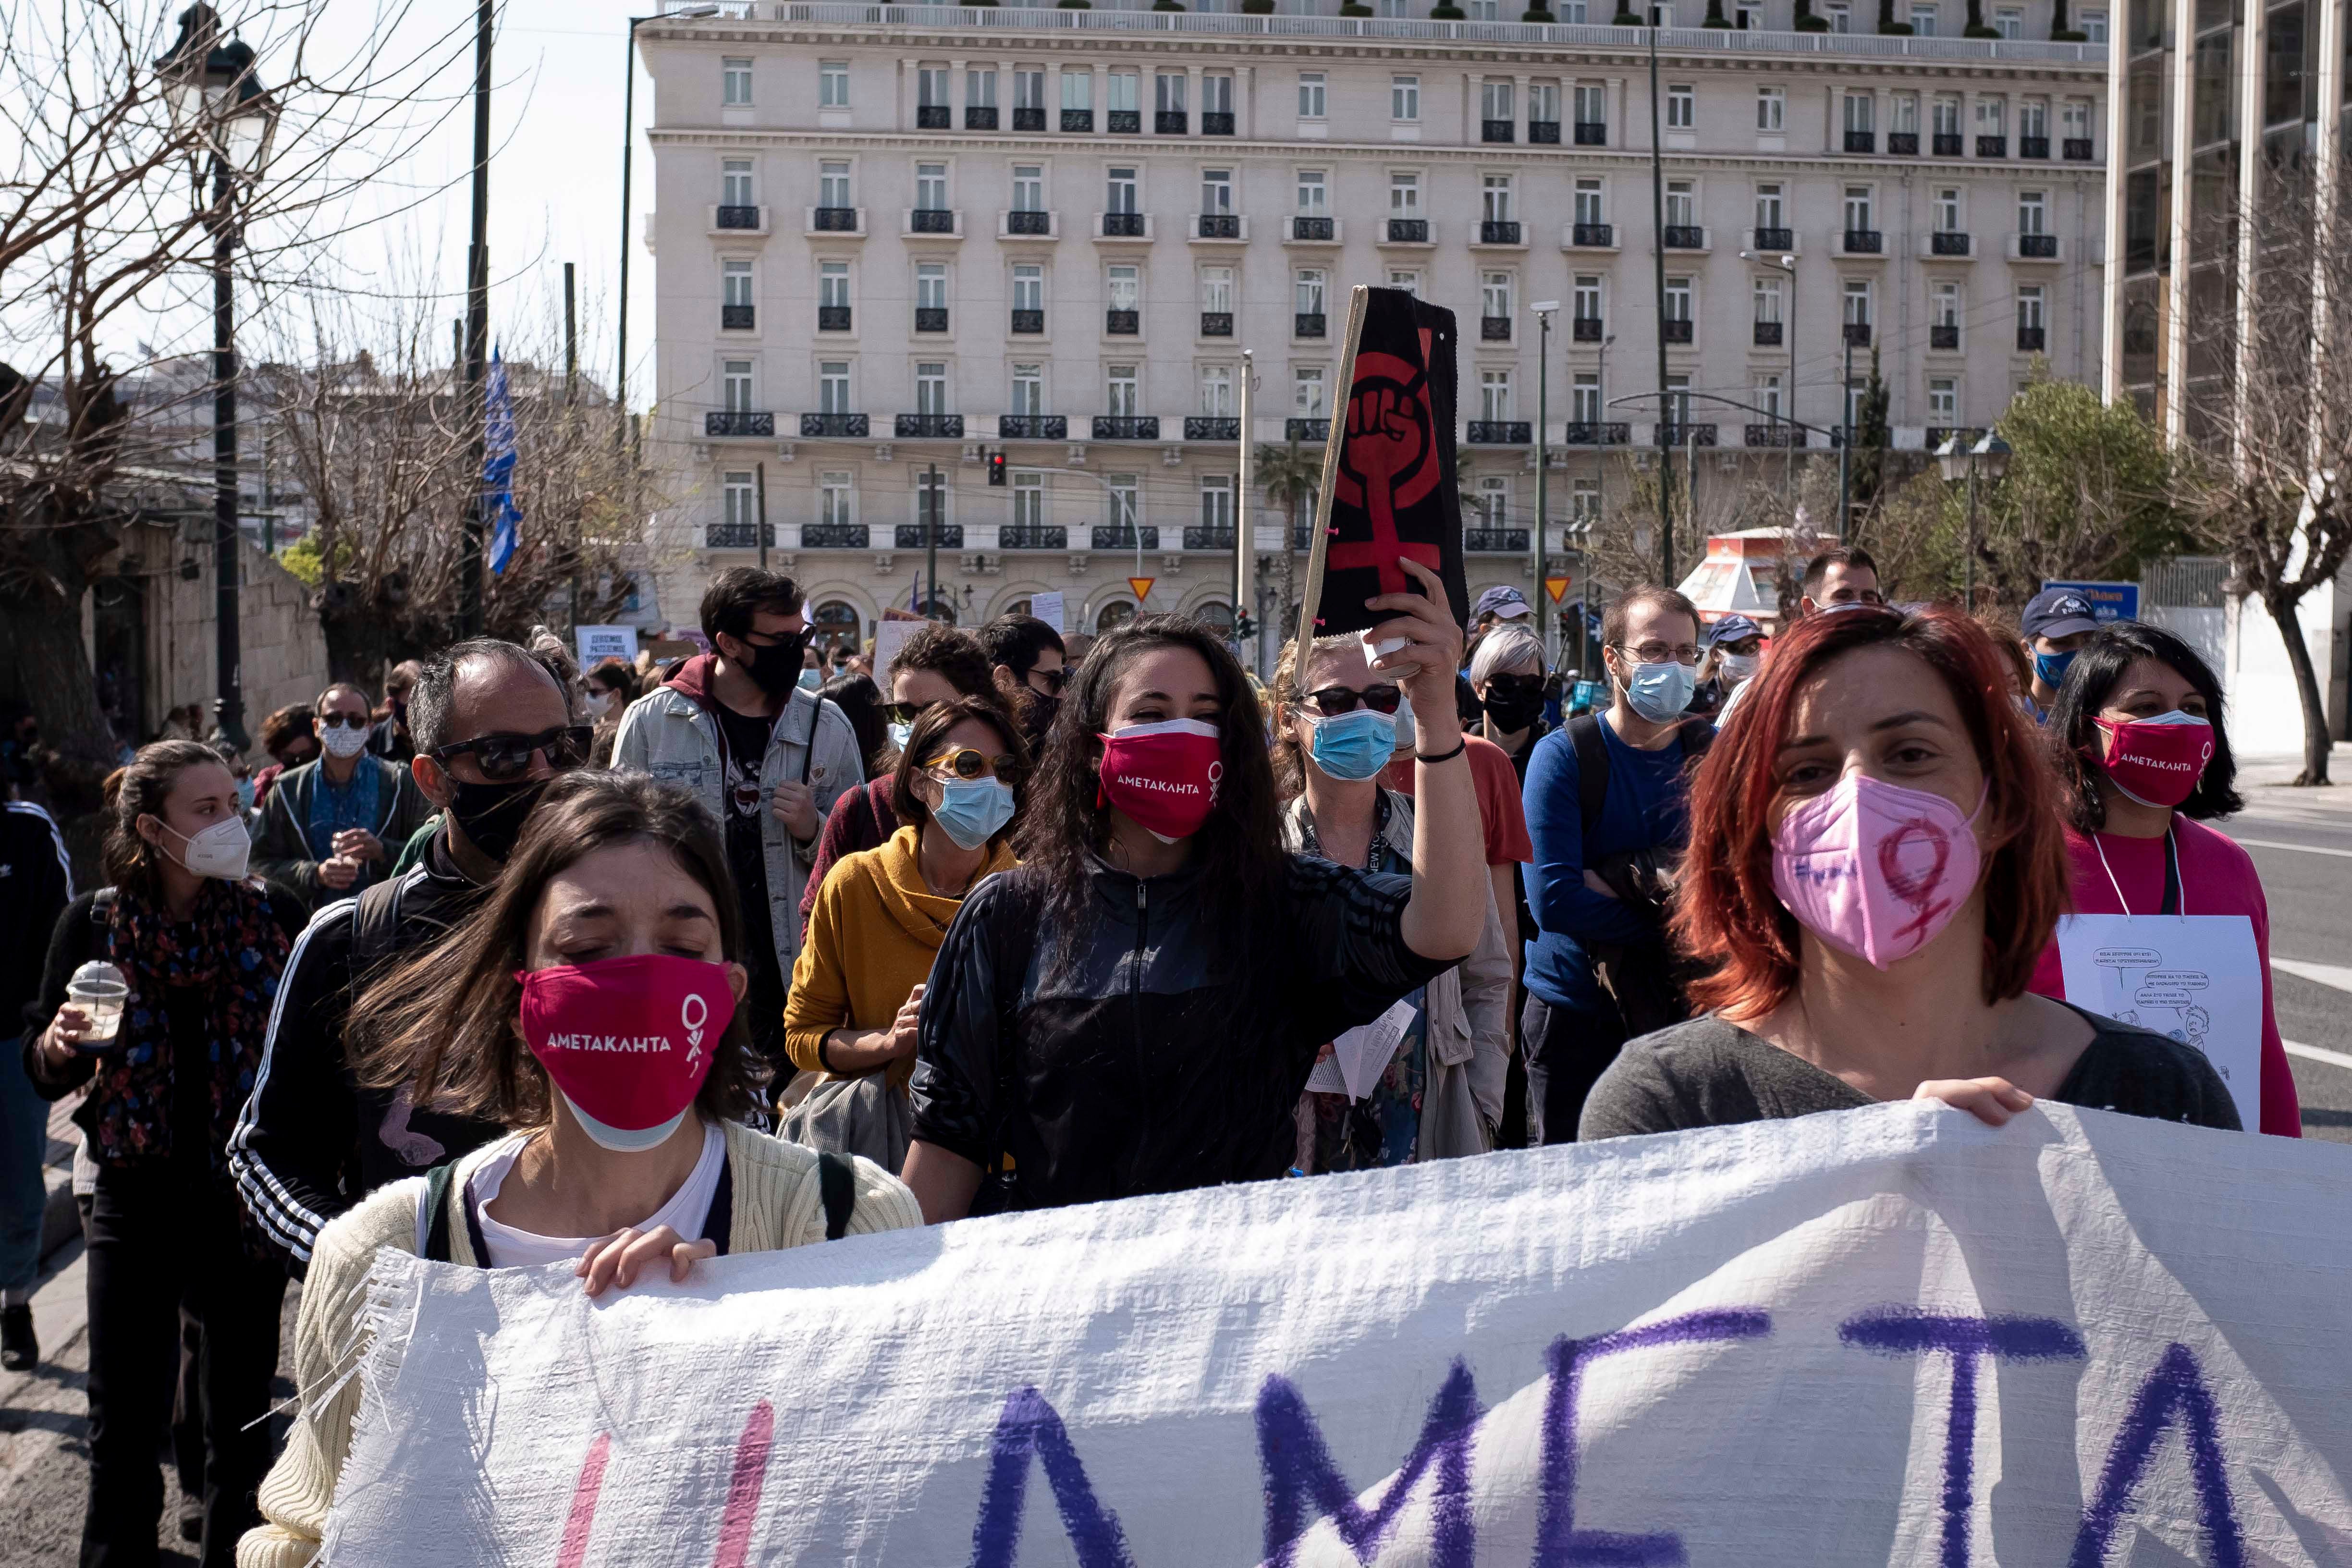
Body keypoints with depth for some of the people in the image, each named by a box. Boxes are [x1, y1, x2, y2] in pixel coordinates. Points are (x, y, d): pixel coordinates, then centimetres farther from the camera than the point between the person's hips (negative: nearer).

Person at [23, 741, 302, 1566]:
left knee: (243, 1418, 12)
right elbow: (43, 1071, 2)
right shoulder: (95, 923, -2)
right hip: (137, 1197, 0)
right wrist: (63, 1042, -18)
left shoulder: (274, 915, -2)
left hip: (250, 1194, 0)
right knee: (125, 1423, 4)